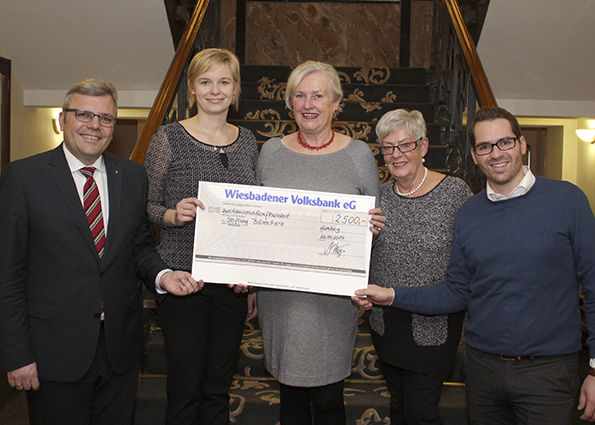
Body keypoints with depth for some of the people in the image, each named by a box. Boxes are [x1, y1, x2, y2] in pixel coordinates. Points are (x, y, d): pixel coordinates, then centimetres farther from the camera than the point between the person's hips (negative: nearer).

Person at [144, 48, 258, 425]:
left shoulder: (247, 141, 9)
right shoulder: (169, 139, -4)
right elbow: (146, 206, 0)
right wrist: (174, 215, -22)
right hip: (183, 277, -3)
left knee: (220, 384, 14)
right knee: (186, 387, 4)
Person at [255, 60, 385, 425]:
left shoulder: (359, 154, 0)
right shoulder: (271, 151, 6)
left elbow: (375, 223, 7)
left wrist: (374, 227, -16)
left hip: (333, 296, -2)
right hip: (279, 294, 2)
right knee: (291, 394, 15)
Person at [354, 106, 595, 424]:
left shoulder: (566, 200, -6)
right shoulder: (467, 214, 4)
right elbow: (456, 291, 7)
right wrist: (392, 296, -3)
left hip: (547, 370, -3)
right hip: (482, 365, 3)